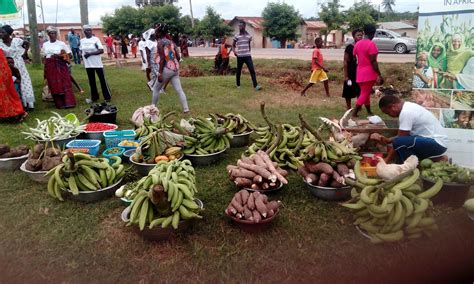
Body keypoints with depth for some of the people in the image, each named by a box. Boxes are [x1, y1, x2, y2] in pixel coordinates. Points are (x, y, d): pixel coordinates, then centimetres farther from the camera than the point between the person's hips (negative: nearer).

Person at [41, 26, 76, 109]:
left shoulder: (61, 43, 1)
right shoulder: (45, 44, 10)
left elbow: (69, 55, 0)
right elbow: (44, 57, 15)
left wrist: (59, 56, -15)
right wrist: (45, 69, 6)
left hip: (61, 66, -3)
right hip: (50, 67, 3)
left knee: (65, 84, -8)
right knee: (54, 86, 1)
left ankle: (68, 103, -6)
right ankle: (59, 104, 7)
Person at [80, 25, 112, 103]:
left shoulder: (95, 39, -7)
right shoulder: (82, 41, 6)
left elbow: (101, 50, -14)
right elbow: (81, 50, 18)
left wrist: (90, 53, -19)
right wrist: (83, 54, -5)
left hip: (97, 64, -4)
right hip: (88, 64, 4)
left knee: (102, 80, 0)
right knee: (91, 81, 11)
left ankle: (107, 97, 6)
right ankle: (94, 98, 20)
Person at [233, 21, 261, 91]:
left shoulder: (249, 35, 5)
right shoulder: (236, 36, -1)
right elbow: (233, 45, 8)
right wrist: (234, 51, -9)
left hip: (248, 56, 1)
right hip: (240, 56, -1)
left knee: (252, 70, -9)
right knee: (238, 71, 6)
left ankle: (256, 85, -11)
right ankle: (238, 85, 22)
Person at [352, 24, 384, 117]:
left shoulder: (357, 44, 8)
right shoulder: (371, 44, -15)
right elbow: (373, 61, -19)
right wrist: (379, 74, -14)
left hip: (360, 73, 8)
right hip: (369, 73, -8)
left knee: (365, 93, 17)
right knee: (364, 94, -3)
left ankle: (369, 112, 28)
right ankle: (354, 113, -7)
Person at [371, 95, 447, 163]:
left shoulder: (406, 113, -19)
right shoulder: (408, 106, 10)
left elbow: (399, 140, -15)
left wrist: (386, 160, -7)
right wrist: (387, 140, 10)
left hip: (436, 144, -10)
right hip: (437, 142, 10)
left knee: (399, 142, -25)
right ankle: (436, 158, 13)